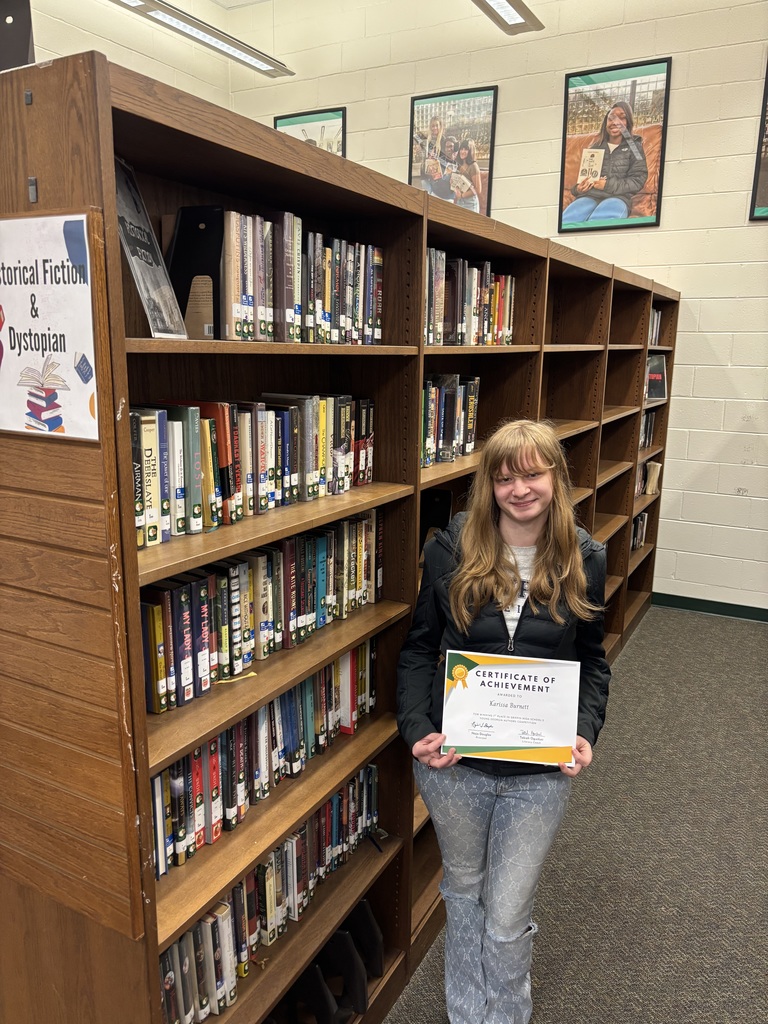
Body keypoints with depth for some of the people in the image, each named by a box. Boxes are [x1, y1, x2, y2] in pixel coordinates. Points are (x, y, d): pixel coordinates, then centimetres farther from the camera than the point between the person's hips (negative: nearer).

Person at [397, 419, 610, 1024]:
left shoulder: (584, 561, -6)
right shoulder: (451, 551, -10)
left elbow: (592, 659, 5)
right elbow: (420, 647, -2)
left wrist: (586, 731, -10)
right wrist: (416, 729, -14)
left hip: (540, 771, 0)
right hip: (454, 762, 1)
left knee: (508, 918, 10)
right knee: (463, 891, 23)